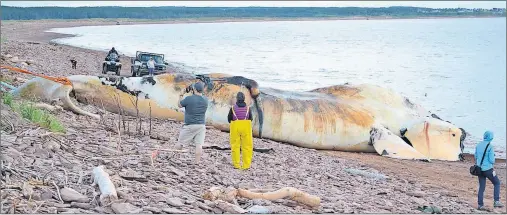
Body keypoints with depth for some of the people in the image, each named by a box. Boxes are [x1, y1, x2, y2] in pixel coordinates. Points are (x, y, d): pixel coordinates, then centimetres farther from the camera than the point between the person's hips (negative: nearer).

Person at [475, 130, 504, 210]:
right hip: (488, 169, -6)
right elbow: (491, 160, -15)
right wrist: (493, 162, 7)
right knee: (497, 183, 13)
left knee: (481, 187, 11)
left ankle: (480, 205, 10)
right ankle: (496, 202, 6)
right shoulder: (490, 146, -15)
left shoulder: (479, 145, 4)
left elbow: (476, 156, 13)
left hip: (480, 169, 6)